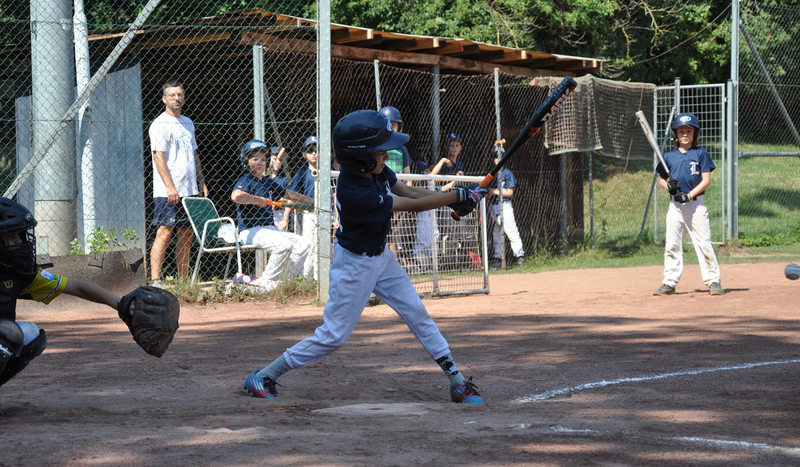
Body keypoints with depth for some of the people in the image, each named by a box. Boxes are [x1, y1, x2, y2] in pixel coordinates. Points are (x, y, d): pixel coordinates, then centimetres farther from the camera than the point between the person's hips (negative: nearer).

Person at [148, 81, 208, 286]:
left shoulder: (187, 123, 19)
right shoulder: (160, 124, -6)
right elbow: (159, 157, -14)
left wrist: (202, 183, 18)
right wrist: (170, 186, -22)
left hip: (189, 190, 8)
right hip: (167, 192, -8)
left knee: (186, 234, 8)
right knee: (164, 232, -14)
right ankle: (155, 281, -17)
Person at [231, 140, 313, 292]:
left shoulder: (268, 182, 16)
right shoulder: (245, 181, -7)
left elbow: (288, 194, 30)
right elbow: (236, 196, -31)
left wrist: (311, 201, 32)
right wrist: (258, 200, -23)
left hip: (269, 228, 9)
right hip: (250, 230, -9)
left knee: (303, 245, -3)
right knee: (283, 245, -30)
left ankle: (281, 281, -5)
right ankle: (268, 283, -17)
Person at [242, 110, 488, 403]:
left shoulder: (374, 170, -11)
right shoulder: (354, 194, -34)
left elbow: (407, 191, 2)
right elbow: (411, 204, -26)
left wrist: (453, 200, -11)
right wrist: (459, 197, -21)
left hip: (380, 257, 8)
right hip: (355, 264, -8)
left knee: (417, 314, 7)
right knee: (333, 335, -2)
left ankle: (457, 382, 15)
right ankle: (262, 377, 9)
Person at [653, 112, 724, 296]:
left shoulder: (701, 153, 0)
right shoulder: (669, 156, 9)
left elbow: (706, 180, -5)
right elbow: (661, 179, 16)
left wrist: (690, 195, -16)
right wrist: (667, 185, -8)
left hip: (695, 205, -3)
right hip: (675, 206, 3)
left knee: (703, 243, -5)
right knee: (672, 245, 5)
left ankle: (713, 281, -2)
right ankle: (669, 282, 12)